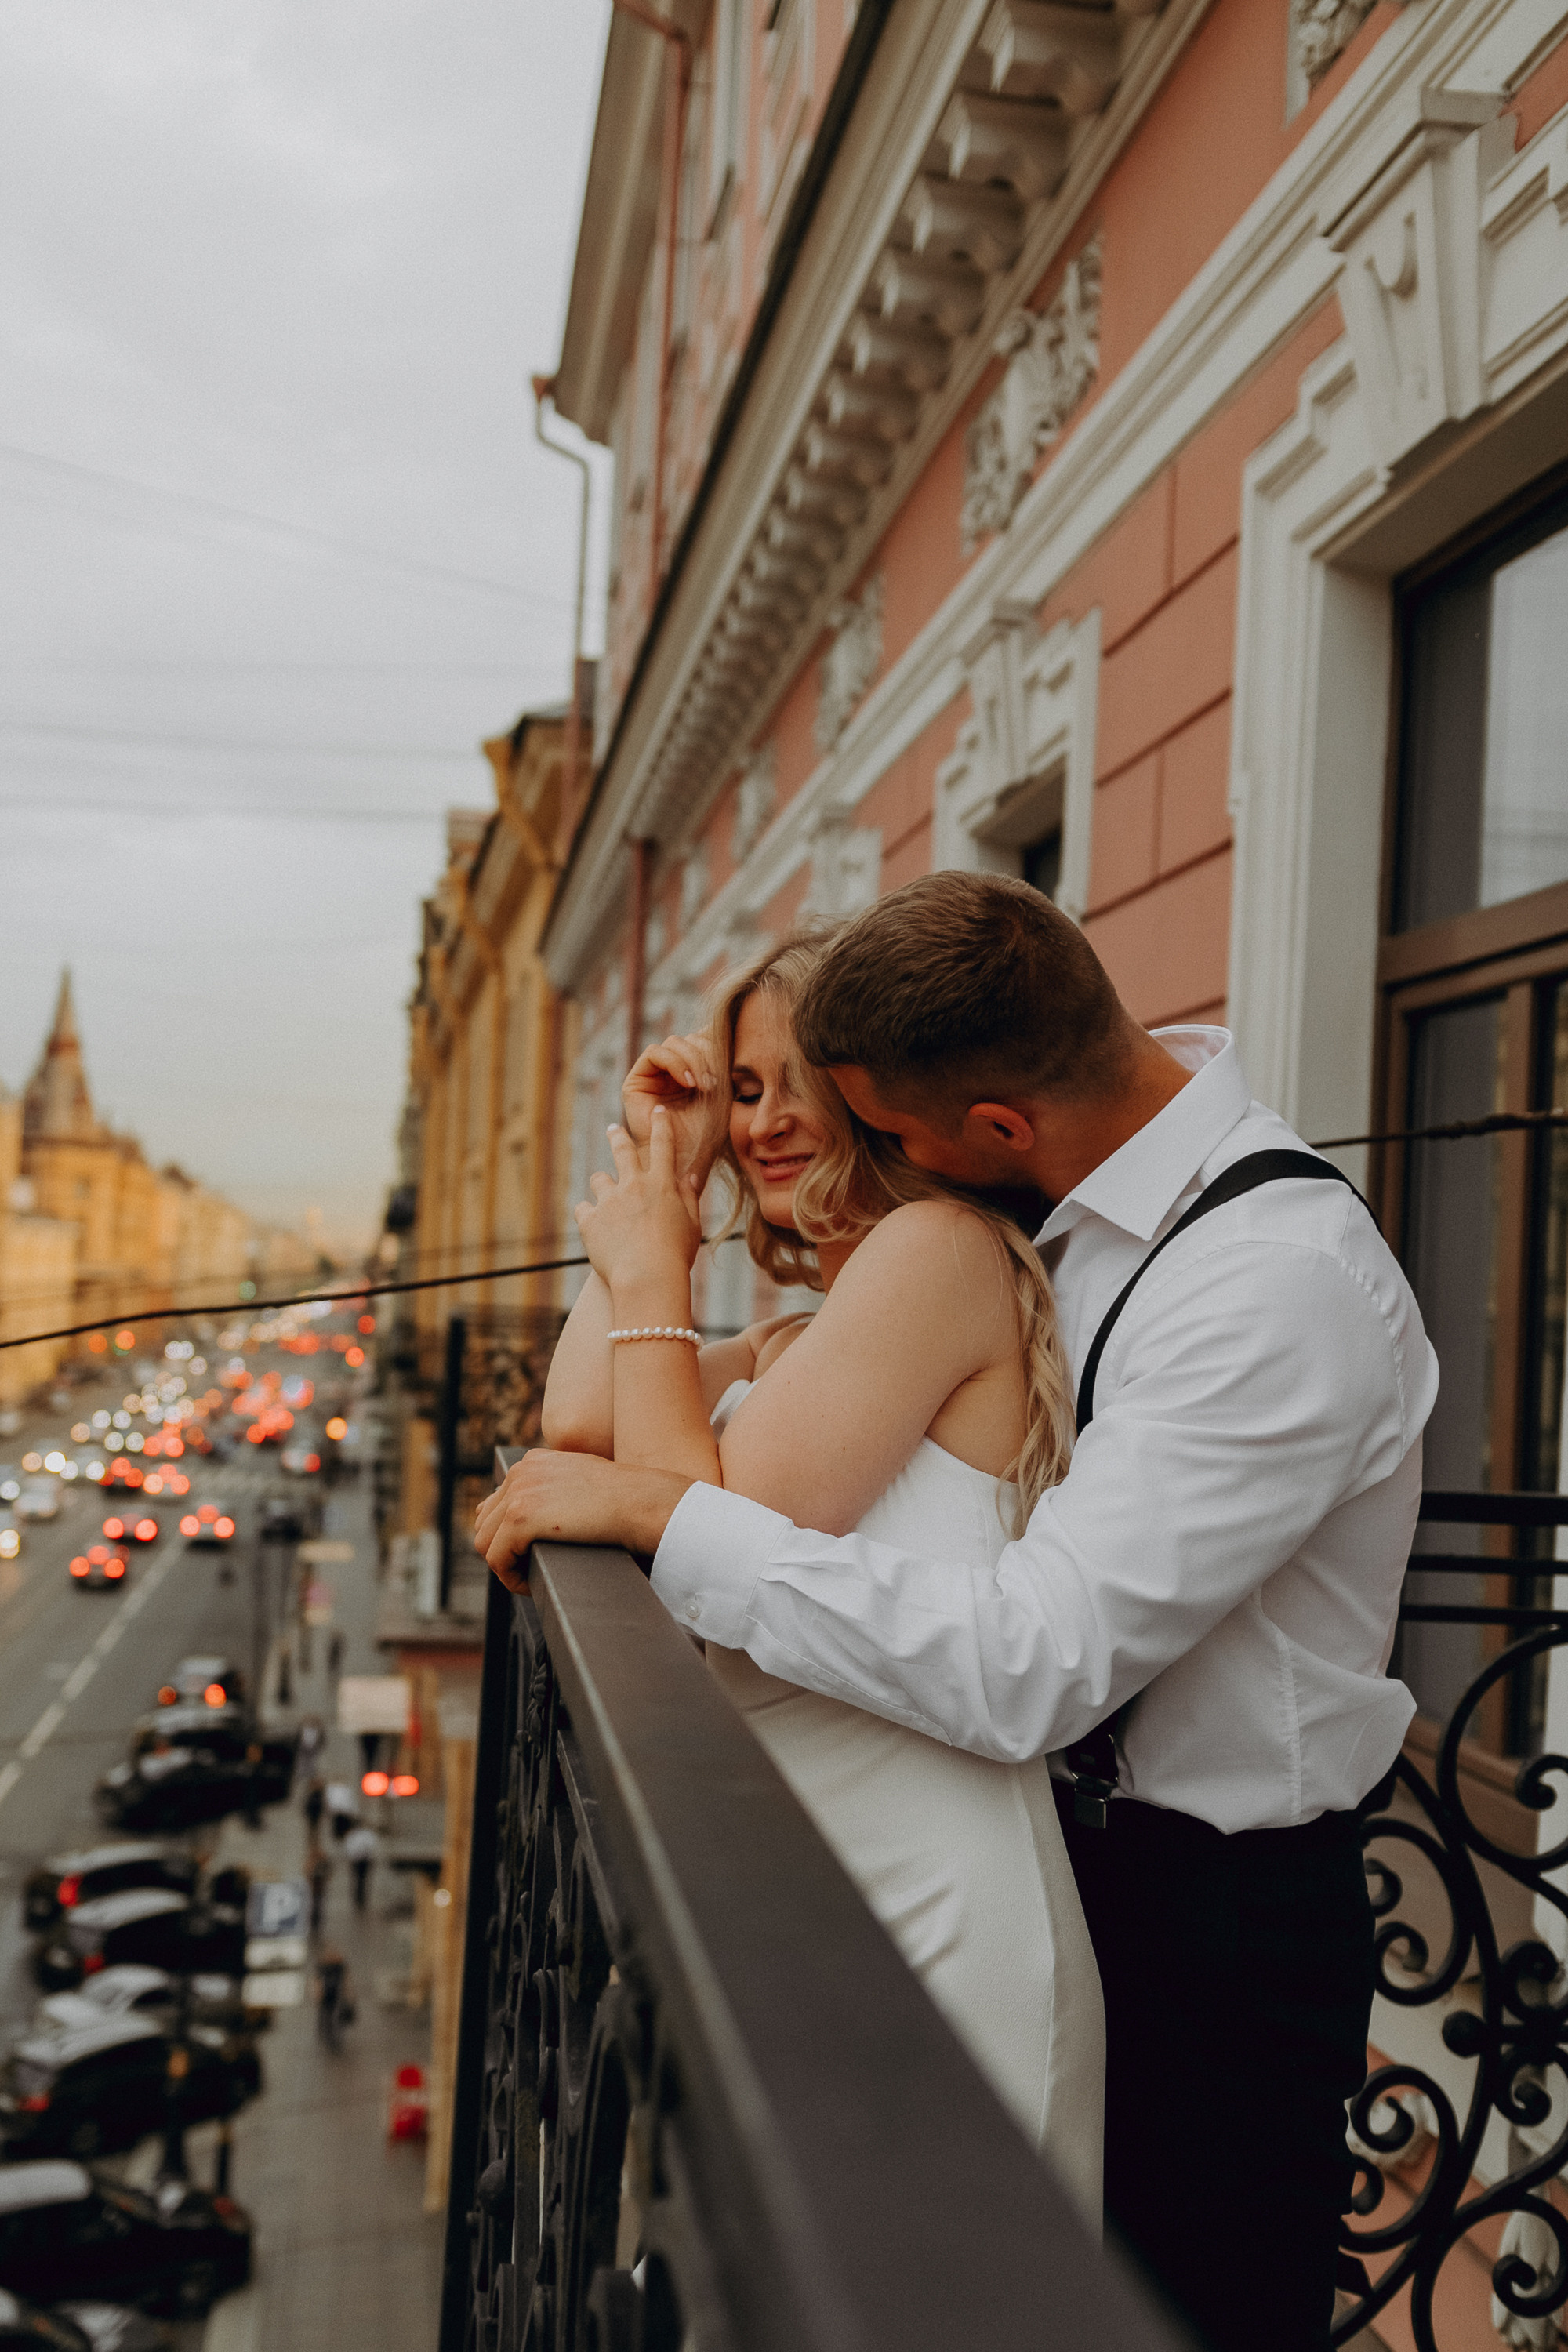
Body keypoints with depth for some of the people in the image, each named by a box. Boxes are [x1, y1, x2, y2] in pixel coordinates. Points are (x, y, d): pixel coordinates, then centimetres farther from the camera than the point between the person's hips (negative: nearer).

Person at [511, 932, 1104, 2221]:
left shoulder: (941, 1247, -13)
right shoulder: (795, 1339, 17)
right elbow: (579, 1420, 4)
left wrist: (653, 1279, -8)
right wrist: (663, 1164, 8)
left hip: (927, 1920, -9)